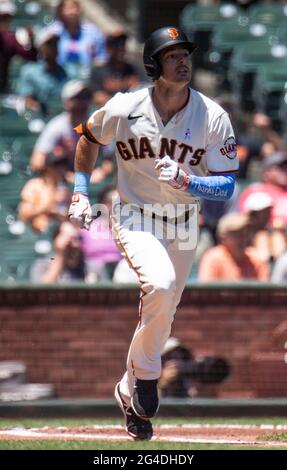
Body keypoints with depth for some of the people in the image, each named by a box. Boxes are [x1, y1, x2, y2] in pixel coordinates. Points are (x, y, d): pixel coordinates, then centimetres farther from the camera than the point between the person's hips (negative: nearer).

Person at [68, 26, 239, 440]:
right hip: (135, 219, -3)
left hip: (184, 226, 3)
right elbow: (89, 138, 8)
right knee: (160, 284, -31)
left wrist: (185, 180, -30)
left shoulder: (214, 118, -13)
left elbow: (226, 186, -13)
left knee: (162, 316, 11)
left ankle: (131, 391, 34)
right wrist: (80, 193, 5)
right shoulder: (123, 110, -14)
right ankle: (145, 376, -12)